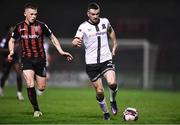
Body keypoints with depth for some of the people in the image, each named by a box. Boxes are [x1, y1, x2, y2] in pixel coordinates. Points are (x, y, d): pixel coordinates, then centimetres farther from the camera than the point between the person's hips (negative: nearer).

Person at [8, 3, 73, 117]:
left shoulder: (41, 26, -5)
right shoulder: (19, 27, 1)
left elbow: (52, 38, 4)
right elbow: (12, 40, 16)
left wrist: (61, 51, -5)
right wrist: (11, 51, -4)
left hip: (40, 59, 0)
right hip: (27, 59, 0)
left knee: (41, 88, 2)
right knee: (30, 85, -18)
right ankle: (36, 110, -2)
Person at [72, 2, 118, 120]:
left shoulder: (105, 21, 3)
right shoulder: (83, 27, -7)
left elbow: (111, 31, 27)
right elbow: (76, 41, -22)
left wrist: (115, 45, 26)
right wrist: (76, 42, -45)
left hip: (106, 59, 1)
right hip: (91, 63, -1)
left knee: (112, 83, -23)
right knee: (99, 91, 0)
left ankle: (113, 101, 8)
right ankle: (106, 112, 24)